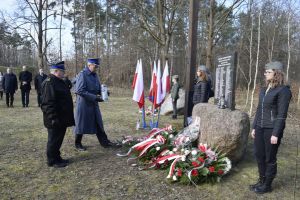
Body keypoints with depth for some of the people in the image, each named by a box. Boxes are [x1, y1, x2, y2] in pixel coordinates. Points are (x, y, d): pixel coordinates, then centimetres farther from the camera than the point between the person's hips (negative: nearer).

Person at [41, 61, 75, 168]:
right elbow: (48, 103, -24)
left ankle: (57, 157, 30)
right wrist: (53, 118, -24)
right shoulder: (49, 83, -18)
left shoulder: (59, 81, 14)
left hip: (62, 118, 10)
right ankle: (52, 161, 16)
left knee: (58, 139, 18)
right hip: (55, 120, -10)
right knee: (54, 139, 3)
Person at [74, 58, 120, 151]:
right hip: (84, 104, -7)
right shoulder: (82, 75, -16)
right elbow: (79, 91, -22)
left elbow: (98, 88, 20)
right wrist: (94, 97, -25)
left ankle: (105, 142, 20)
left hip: (94, 104, 7)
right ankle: (78, 144, 24)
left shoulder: (94, 75, 9)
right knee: (81, 124, 6)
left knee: (98, 123, 11)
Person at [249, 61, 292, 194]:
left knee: (270, 158, 6)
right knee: (259, 155, 14)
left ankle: (267, 185, 22)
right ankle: (262, 181, 31)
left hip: (272, 129, -7)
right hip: (260, 128, 7)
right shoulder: (264, 90, 12)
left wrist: (276, 134, -16)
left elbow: (282, 115, -14)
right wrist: (254, 127, 15)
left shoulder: (283, 91, -11)